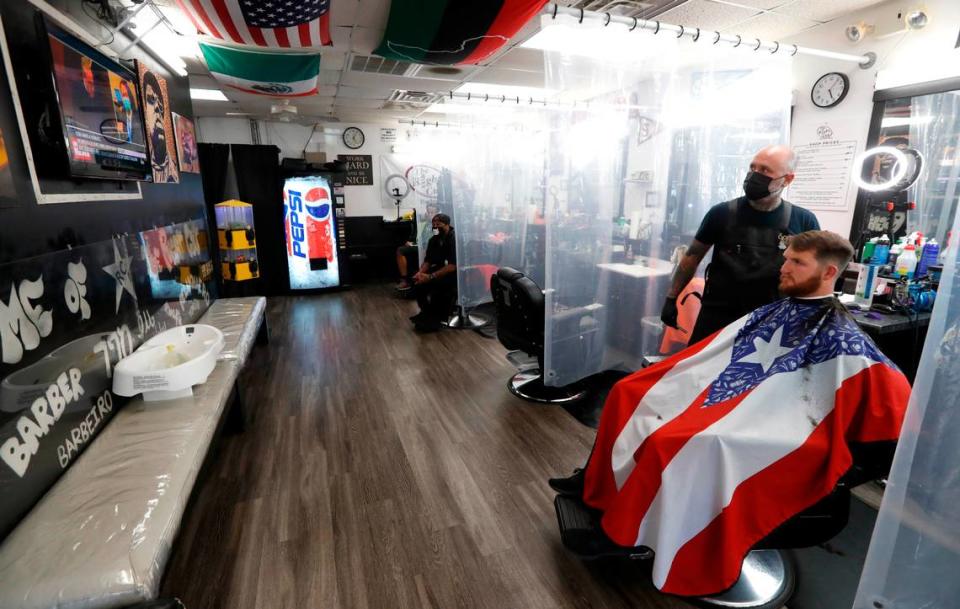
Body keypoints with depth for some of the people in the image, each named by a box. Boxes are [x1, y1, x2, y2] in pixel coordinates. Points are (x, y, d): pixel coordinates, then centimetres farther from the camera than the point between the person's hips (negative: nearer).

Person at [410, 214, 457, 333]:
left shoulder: (454, 239, -20)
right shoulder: (434, 240, 4)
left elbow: (452, 266, -28)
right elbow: (427, 261, 6)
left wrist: (430, 277, -33)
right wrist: (420, 272, -17)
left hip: (455, 272, -7)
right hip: (439, 268, 8)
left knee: (437, 283, -33)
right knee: (417, 281, -12)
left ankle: (435, 319, -16)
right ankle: (426, 312, 6)